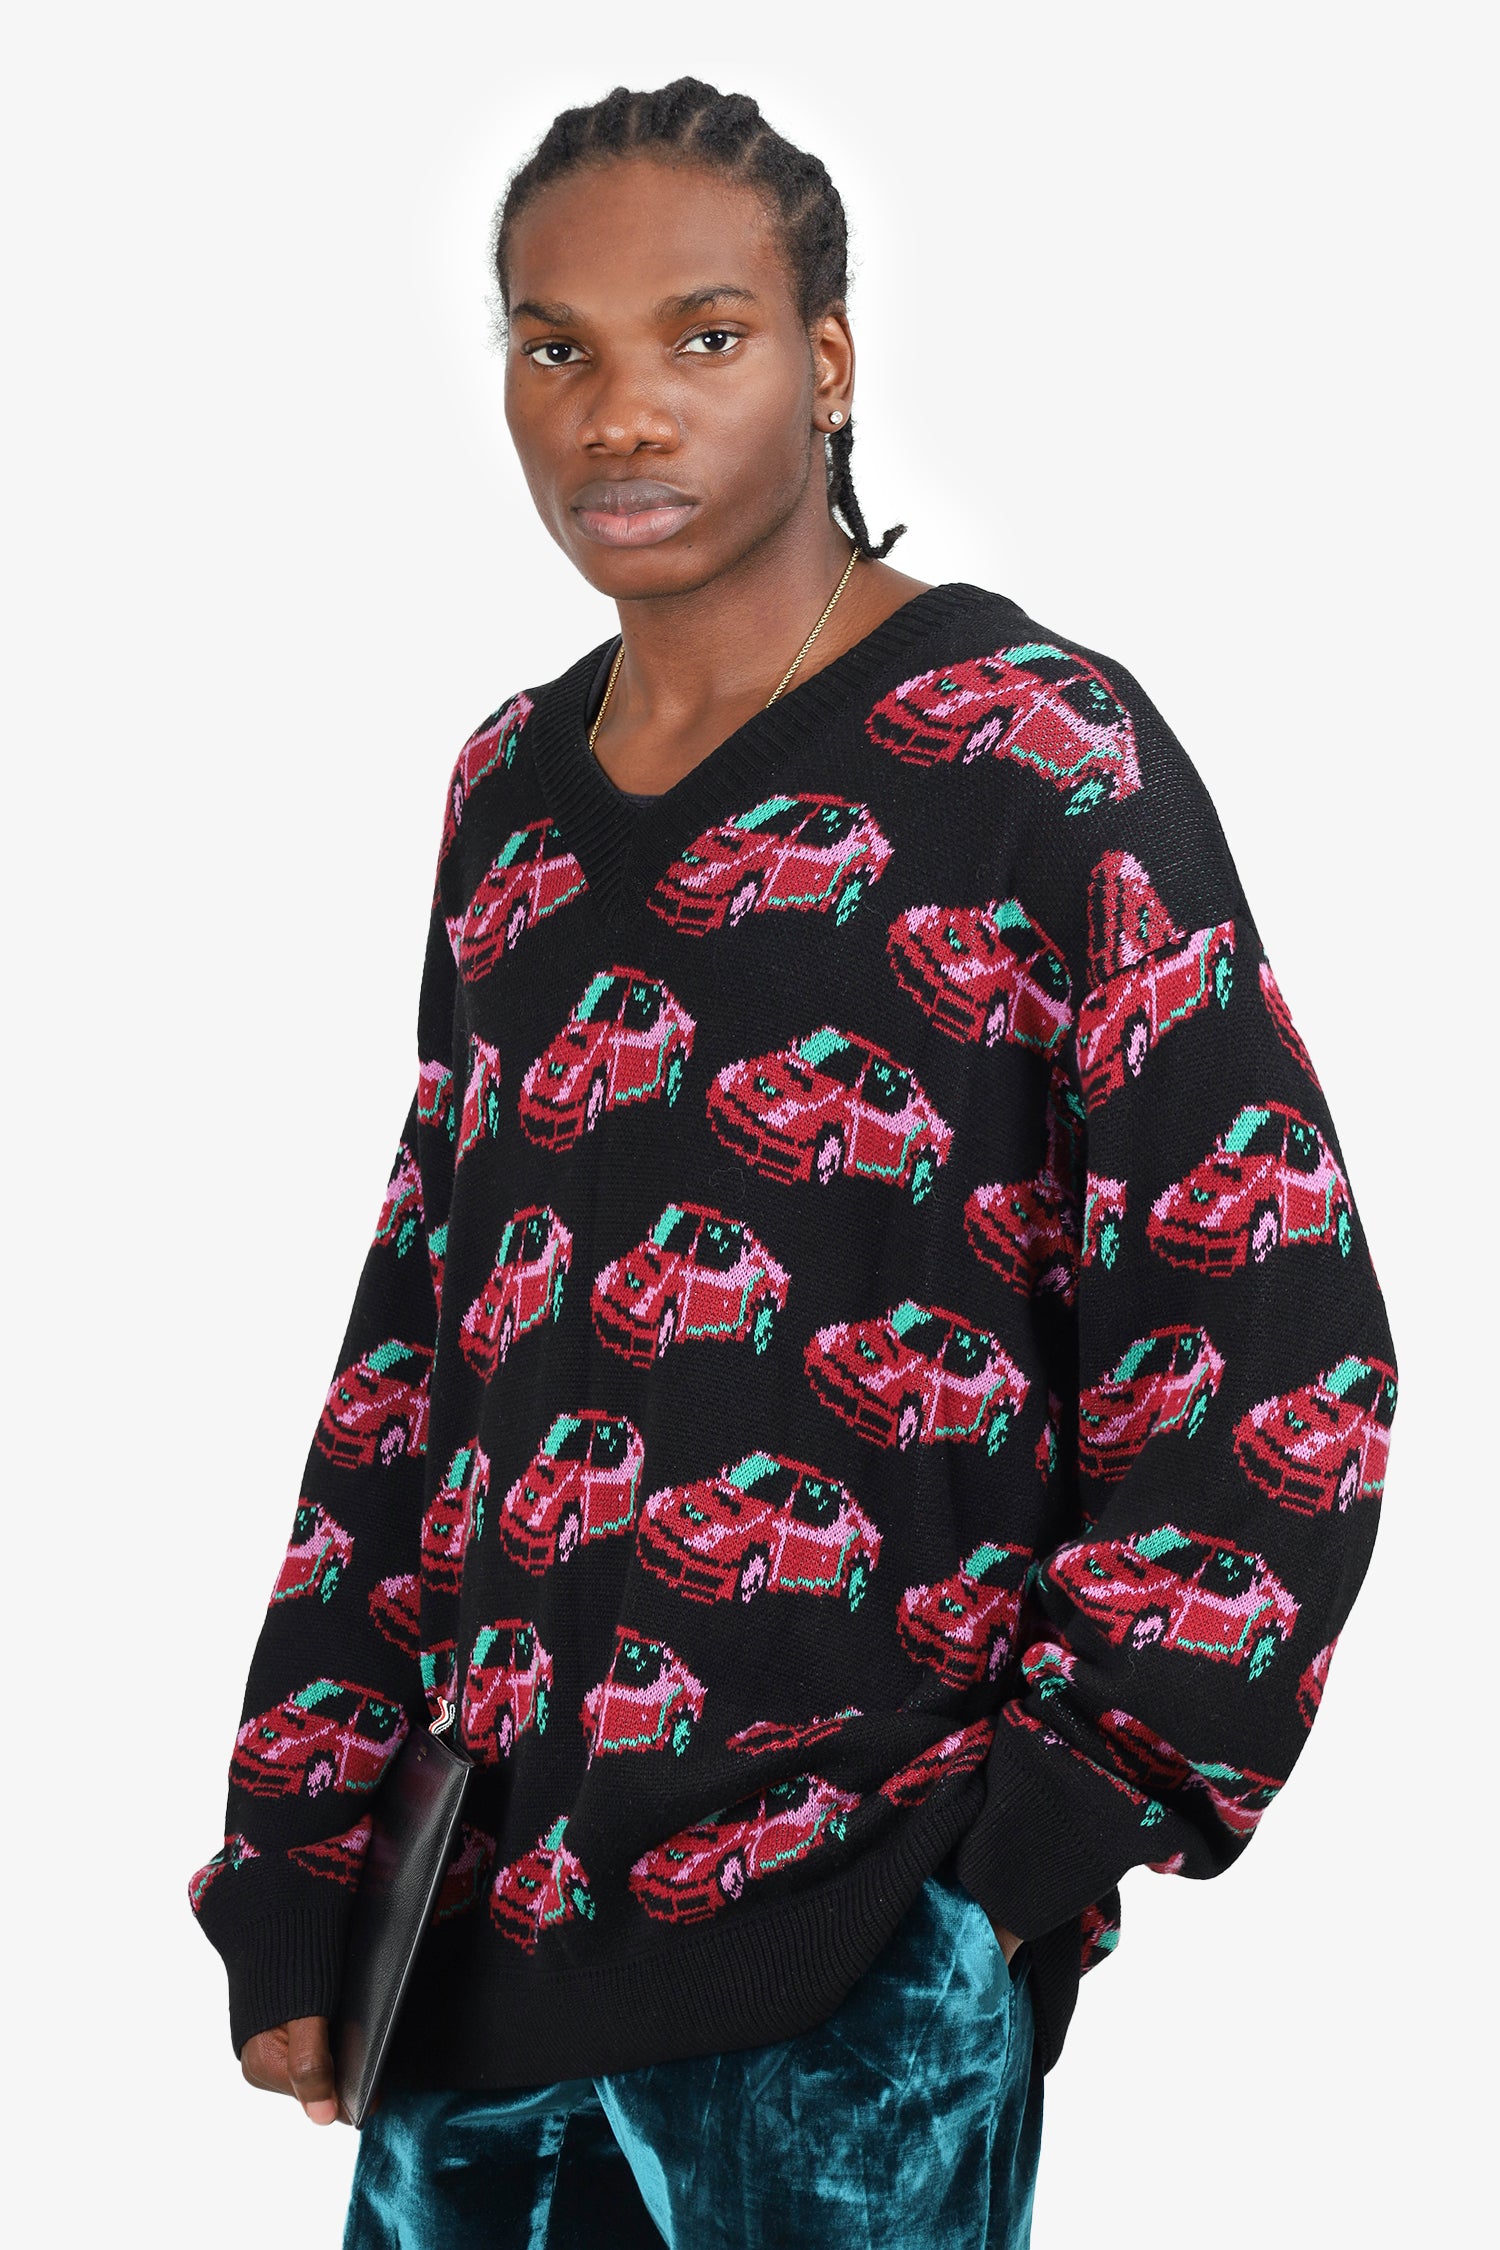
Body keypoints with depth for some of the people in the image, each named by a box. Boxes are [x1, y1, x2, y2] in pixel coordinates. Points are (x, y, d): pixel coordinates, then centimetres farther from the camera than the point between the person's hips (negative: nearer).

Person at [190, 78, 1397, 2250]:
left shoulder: (1035, 754, -7)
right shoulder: (513, 791, 10)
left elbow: (1276, 1352, -8)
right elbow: (416, 1338, 14)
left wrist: (1053, 1828, -11)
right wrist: (296, 1874, 10)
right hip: (476, 1892, 5)